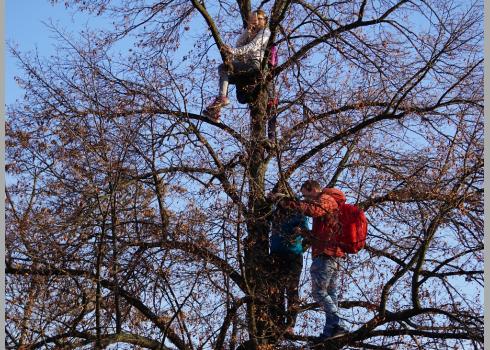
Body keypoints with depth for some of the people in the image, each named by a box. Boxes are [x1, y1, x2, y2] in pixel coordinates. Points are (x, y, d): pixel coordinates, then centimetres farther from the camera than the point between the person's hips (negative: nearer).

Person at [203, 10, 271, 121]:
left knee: (223, 67, -18)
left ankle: (222, 97, -30)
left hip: (255, 63, -8)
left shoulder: (265, 32, 1)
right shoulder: (252, 34, 27)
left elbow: (253, 46, -16)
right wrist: (247, 31, -2)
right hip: (248, 64, 8)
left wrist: (234, 51, -27)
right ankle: (215, 111, -10)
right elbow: (239, 44, 13)